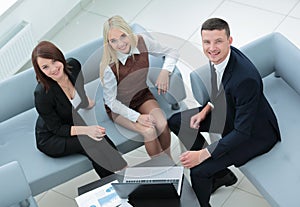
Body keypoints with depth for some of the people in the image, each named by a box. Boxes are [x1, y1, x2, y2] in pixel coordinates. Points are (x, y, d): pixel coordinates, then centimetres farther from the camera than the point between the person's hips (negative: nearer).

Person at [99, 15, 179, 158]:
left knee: (162, 124, -20)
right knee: (149, 131, -24)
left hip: (142, 95, 4)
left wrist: (165, 71, -23)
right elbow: (111, 101, -17)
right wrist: (137, 117, -23)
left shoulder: (142, 41, -20)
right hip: (118, 106, -4)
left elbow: (172, 53, -4)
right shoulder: (109, 66, -30)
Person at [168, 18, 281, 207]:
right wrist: (207, 109, -2)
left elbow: (242, 132, -31)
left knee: (199, 171, -18)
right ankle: (221, 174, 19)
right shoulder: (219, 56, -13)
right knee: (176, 123, 10)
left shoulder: (246, 78, -38)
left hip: (255, 133, -9)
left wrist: (203, 154, -29)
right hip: (228, 112, 9)